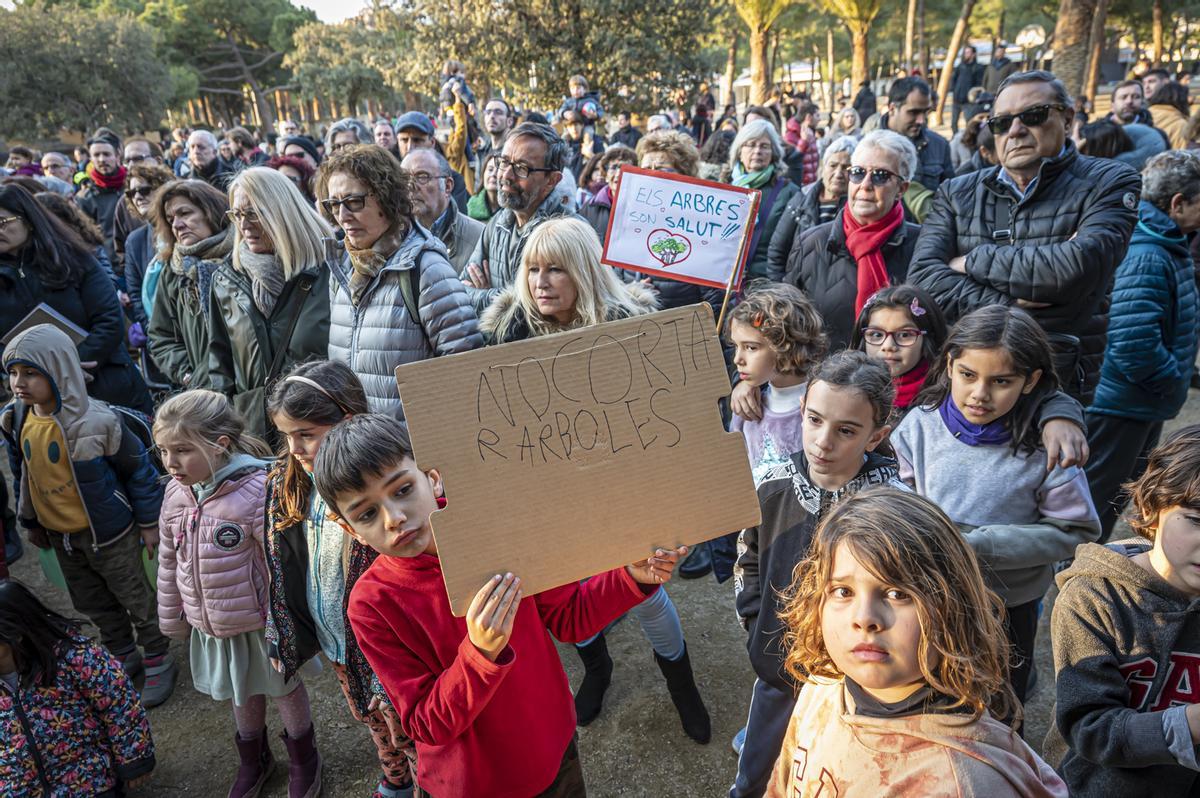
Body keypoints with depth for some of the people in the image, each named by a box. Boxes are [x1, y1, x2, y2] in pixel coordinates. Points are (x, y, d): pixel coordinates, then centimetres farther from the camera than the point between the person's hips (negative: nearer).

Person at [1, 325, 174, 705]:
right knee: (92, 604, 21)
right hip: (59, 534, 7)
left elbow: (139, 471, -15)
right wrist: (31, 522, 16)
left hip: (109, 533, -6)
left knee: (136, 599, 11)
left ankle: (158, 661, 29)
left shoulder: (97, 421, -25)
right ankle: (123, 657, 42)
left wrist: (149, 523, -10)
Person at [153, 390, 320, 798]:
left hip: (259, 623, -5)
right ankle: (253, 759, 53)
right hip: (210, 626, 6)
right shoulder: (175, 492, -7)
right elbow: (169, 561, 6)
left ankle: (303, 759, 45)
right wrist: (173, 618, 13)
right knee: (242, 695, 28)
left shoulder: (258, 491, -28)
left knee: (284, 690, 19)